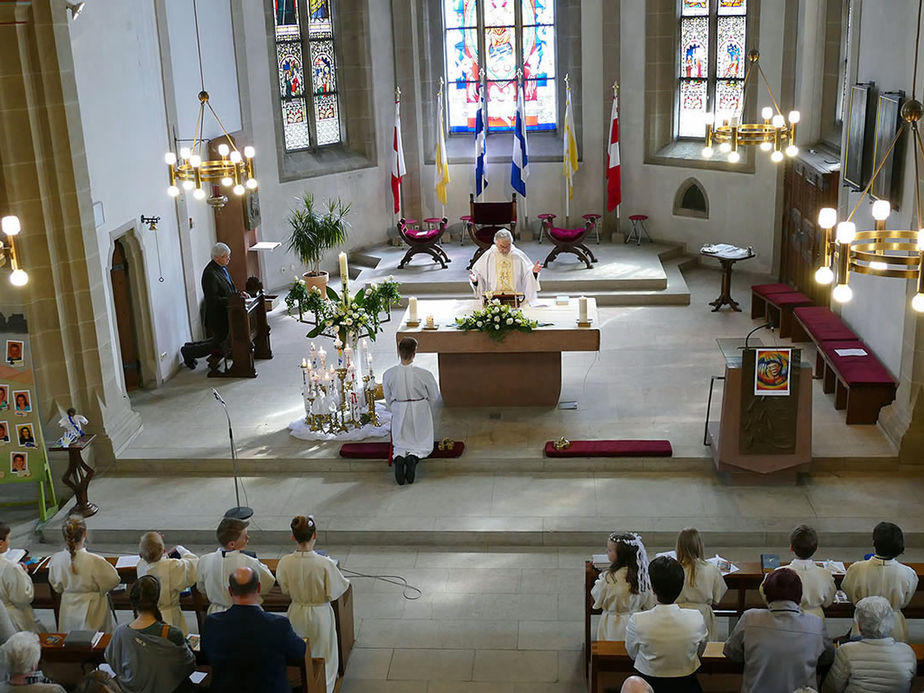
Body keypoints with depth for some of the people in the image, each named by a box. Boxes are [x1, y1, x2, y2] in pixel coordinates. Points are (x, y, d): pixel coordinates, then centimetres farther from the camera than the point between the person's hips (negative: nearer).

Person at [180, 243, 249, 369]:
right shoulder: (210, 274, -25)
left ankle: (191, 346, 31)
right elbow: (212, 298, -27)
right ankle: (188, 352, 17)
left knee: (221, 339, 21)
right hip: (216, 315, -10)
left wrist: (239, 293, 2)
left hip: (224, 312, 10)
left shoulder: (222, 268, 5)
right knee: (220, 343, 3)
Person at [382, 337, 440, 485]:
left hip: (399, 414, 2)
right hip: (420, 413, -1)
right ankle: (413, 457, -15)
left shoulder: (388, 374, -15)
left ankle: (399, 457, -14)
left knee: (400, 444, 20)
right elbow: (434, 396, -5)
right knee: (423, 444, 17)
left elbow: (388, 399, 0)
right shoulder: (424, 374, -21)